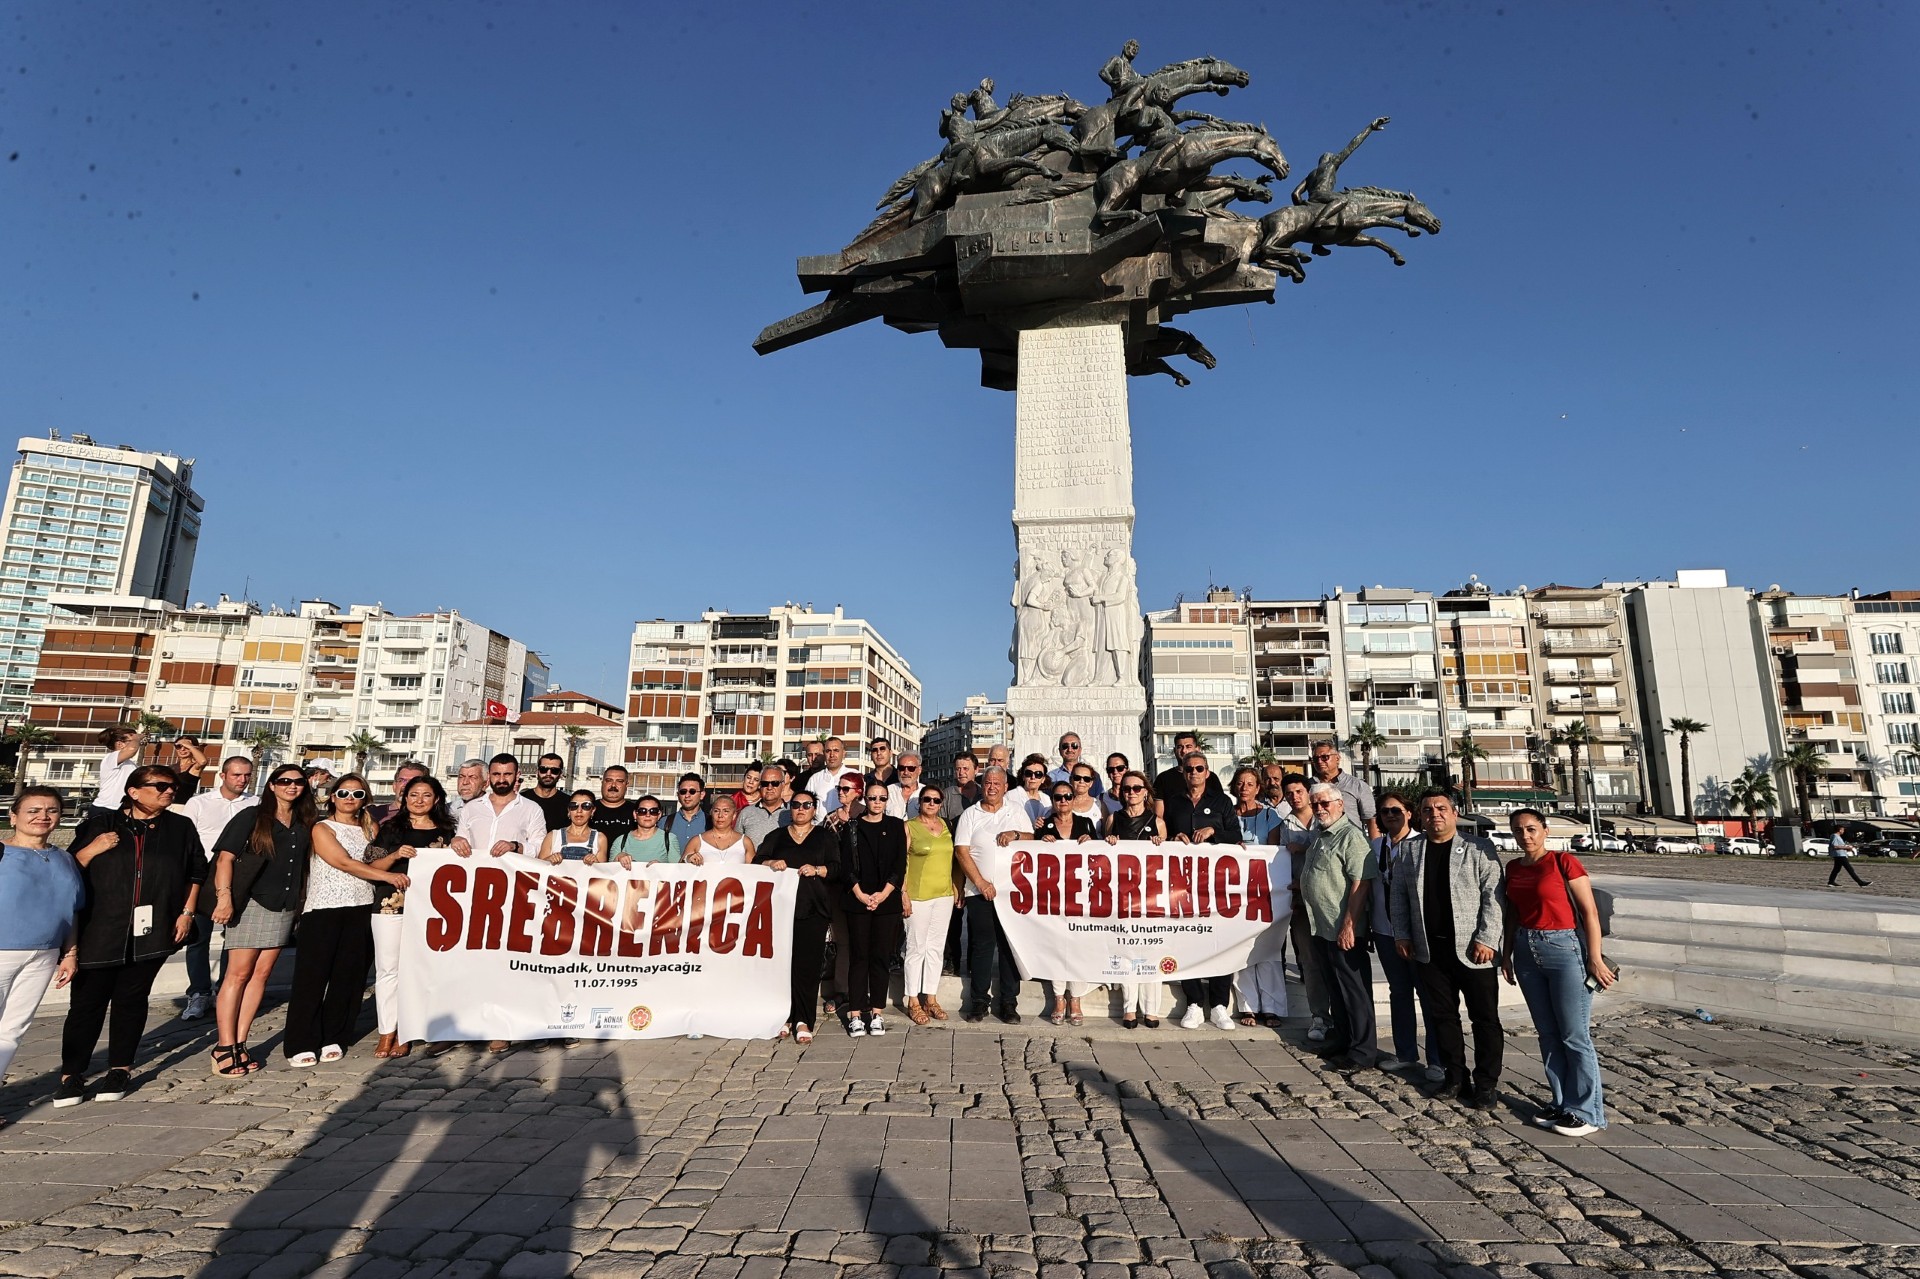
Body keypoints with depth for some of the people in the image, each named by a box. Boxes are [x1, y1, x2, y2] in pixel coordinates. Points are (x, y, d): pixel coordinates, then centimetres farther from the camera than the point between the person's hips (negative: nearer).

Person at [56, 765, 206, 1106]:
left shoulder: (181, 828, 10)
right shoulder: (99, 825, 5)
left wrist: (187, 912, 8)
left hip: (152, 933, 1)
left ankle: (120, 1069, 16)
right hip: (99, 932, -1)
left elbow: (197, 871, 14)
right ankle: (71, 1074, 11)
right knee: (88, 1001, 0)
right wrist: (92, 850, -12)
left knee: (132, 999, 6)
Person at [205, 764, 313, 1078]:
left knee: (261, 974, 6)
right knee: (239, 973, -4)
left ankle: (239, 1043, 12)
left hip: (285, 908, 5)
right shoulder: (252, 816, -2)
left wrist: (299, 904, 11)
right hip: (251, 902, -5)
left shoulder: (304, 825, 12)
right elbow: (225, 857, -8)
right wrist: (224, 896, -18)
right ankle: (224, 1047, 1)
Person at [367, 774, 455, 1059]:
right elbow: (371, 867, 4)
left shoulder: (445, 833, 11)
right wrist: (396, 855, -13)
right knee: (388, 968, 0)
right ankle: (386, 1032, 10)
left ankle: (404, 1033, 9)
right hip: (390, 905, 0)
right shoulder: (391, 828, 9)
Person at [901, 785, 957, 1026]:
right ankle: (913, 1002, 12)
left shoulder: (945, 826, 10)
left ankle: (931, 999, 21)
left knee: (937, 948, 11)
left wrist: (955, 887, 11)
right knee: (917, 948, 2)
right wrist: (903, 893, -13)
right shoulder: (909, 827, -4)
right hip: (918, 895, -5)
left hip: (944, 895, 5)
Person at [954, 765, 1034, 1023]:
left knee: (1010, 946, 3)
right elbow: (961, 852, -2)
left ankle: (1009, 1002, 13)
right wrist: (981, 882, -11)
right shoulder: (970, 815, 4)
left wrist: (1015, 834, -14)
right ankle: (979, 1000, 14)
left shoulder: (1016, 810, 10)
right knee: (981, 945, 2)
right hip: (979, 891, -1)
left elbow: (1031, 839, 8)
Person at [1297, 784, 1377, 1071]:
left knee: (1354, 990, 2)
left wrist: (1348, 925, -24)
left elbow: (1361, 883, -22)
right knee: (1336, 988, 18)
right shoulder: (1319, 835, 13)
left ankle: (1361, 1053, 11)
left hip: (1344, 930, -9)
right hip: (1322, 928, 9)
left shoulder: (1351, 836, -16)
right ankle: (1341, 1039, 30)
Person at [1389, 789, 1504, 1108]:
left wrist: (1486, 939, -14)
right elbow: (1398, 895, 10)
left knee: (1484, 1018, 5)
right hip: (1428, 950, 4)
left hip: (1471, 949, -3)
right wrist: (1402, 935, 4)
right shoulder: (1409, 850, 7)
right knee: (1441, 1015, 12)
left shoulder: (1479, 849, -4)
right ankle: (1455, 1076, 25)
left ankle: (1486, 1083, 17)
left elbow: (1492, 896, -8)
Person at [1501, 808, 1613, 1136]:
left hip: (1565, 949, -6)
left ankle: (1587, 1112, 10)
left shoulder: (1563, 862, -9)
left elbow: (1589, 912, -10)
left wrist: (1595, 958, -14)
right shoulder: (1512, 868, 8)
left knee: (1575, 1035, -1)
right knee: (1548, 1034, 12)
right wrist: (1507, 954, 13)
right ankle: (1562, 1104, 23)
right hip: (1527, 951, 6)